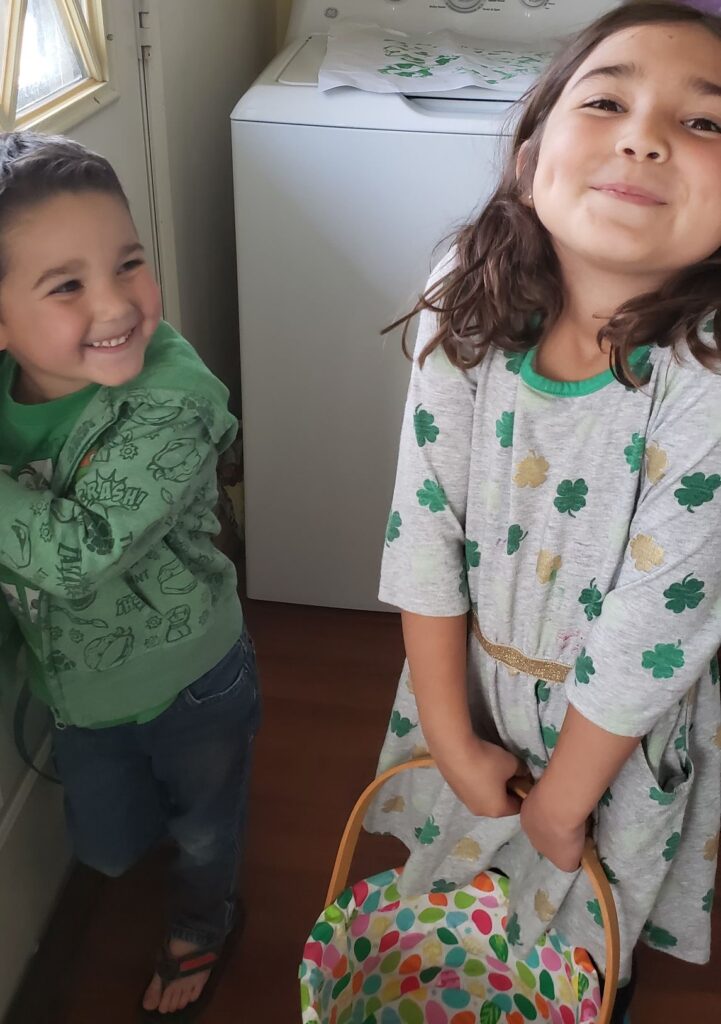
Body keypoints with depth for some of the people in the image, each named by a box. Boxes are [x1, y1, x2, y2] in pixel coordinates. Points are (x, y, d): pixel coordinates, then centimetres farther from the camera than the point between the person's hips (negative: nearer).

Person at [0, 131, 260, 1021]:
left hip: (190, 682, -4)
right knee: (107, 848, 26)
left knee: (204, 831, 25)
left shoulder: (173, 402, -33)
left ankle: (198, 931, 58)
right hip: (78, 689, 4)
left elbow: (81, 552, -40)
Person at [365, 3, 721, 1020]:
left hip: (621, 730, -3)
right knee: (437, 932, 31)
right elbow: (424, 525, -15)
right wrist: (453, 740, -11)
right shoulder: (469, 306, -20)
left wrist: (561, 803, -12)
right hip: (469, 680, 4)